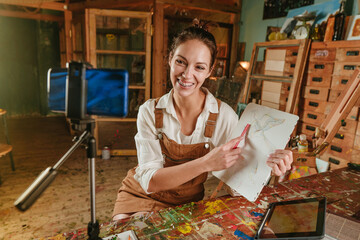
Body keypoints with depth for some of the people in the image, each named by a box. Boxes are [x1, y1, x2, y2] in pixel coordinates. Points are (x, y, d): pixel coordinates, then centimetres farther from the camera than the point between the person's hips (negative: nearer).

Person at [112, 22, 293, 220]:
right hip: (141, 195, 0)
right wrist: (206, 163, -33)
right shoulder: (150, 111, -13)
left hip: (188, 203, 1)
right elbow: (150, 181, -20)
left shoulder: (224, 116, -15)